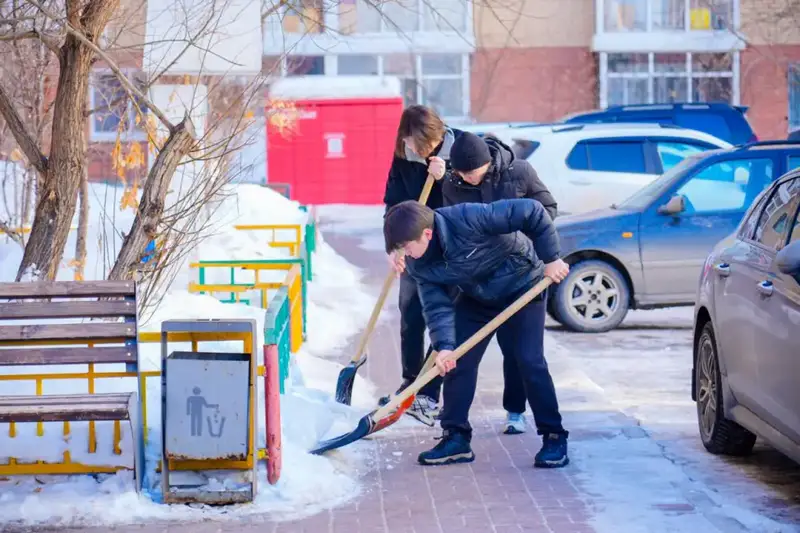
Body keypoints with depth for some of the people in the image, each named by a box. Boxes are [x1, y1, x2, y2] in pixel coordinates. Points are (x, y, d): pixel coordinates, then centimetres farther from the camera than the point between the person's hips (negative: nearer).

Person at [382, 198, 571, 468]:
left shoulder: (468, 219, -39)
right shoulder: (418, 264, -17)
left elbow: (532, 211, -36)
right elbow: (437, 305, -16)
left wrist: (551, 258, -29)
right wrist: (444, 346, -33)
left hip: (522, 288, -6)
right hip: (476, 298, 6)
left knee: (529, 361, -12)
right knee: (457, 361, -3)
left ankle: (554, 438, -1)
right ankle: (456, 437, 9)